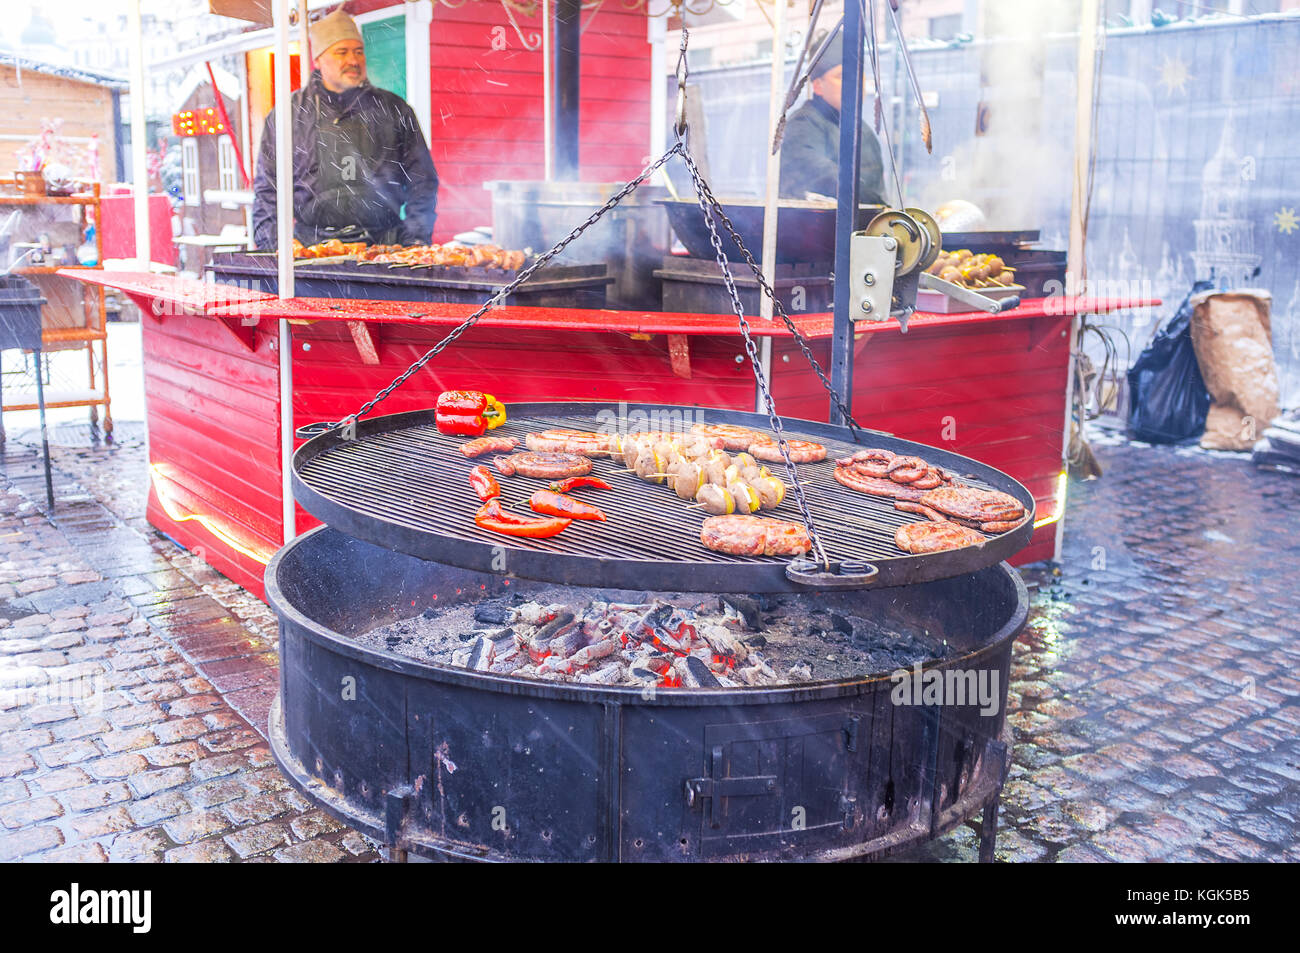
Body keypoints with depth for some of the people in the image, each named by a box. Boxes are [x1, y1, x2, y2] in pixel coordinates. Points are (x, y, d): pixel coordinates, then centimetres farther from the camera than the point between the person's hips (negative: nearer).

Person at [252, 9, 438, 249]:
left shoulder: (394, 109, 15)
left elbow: (422, 180, 16)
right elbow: (267, 191, 14)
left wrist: (416, 240, 4)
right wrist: (277, 248, 1)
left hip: (383, 247, 0)